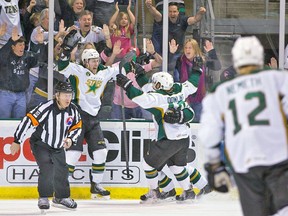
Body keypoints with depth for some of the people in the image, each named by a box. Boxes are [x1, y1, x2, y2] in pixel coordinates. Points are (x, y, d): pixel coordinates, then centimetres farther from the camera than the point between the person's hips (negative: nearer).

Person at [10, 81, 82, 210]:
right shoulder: (46, 108, -29)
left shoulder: (73, 110, -11)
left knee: (62, 170, 10)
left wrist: (70, 139, -13)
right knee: (47, 168, -21)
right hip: (40, 144, -6)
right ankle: (43, 198, -10)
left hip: (58, 147, 6)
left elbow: (77, 126, 6)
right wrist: (17, 141, -25)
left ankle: (61, 197, 30)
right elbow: (28, 121, -27)